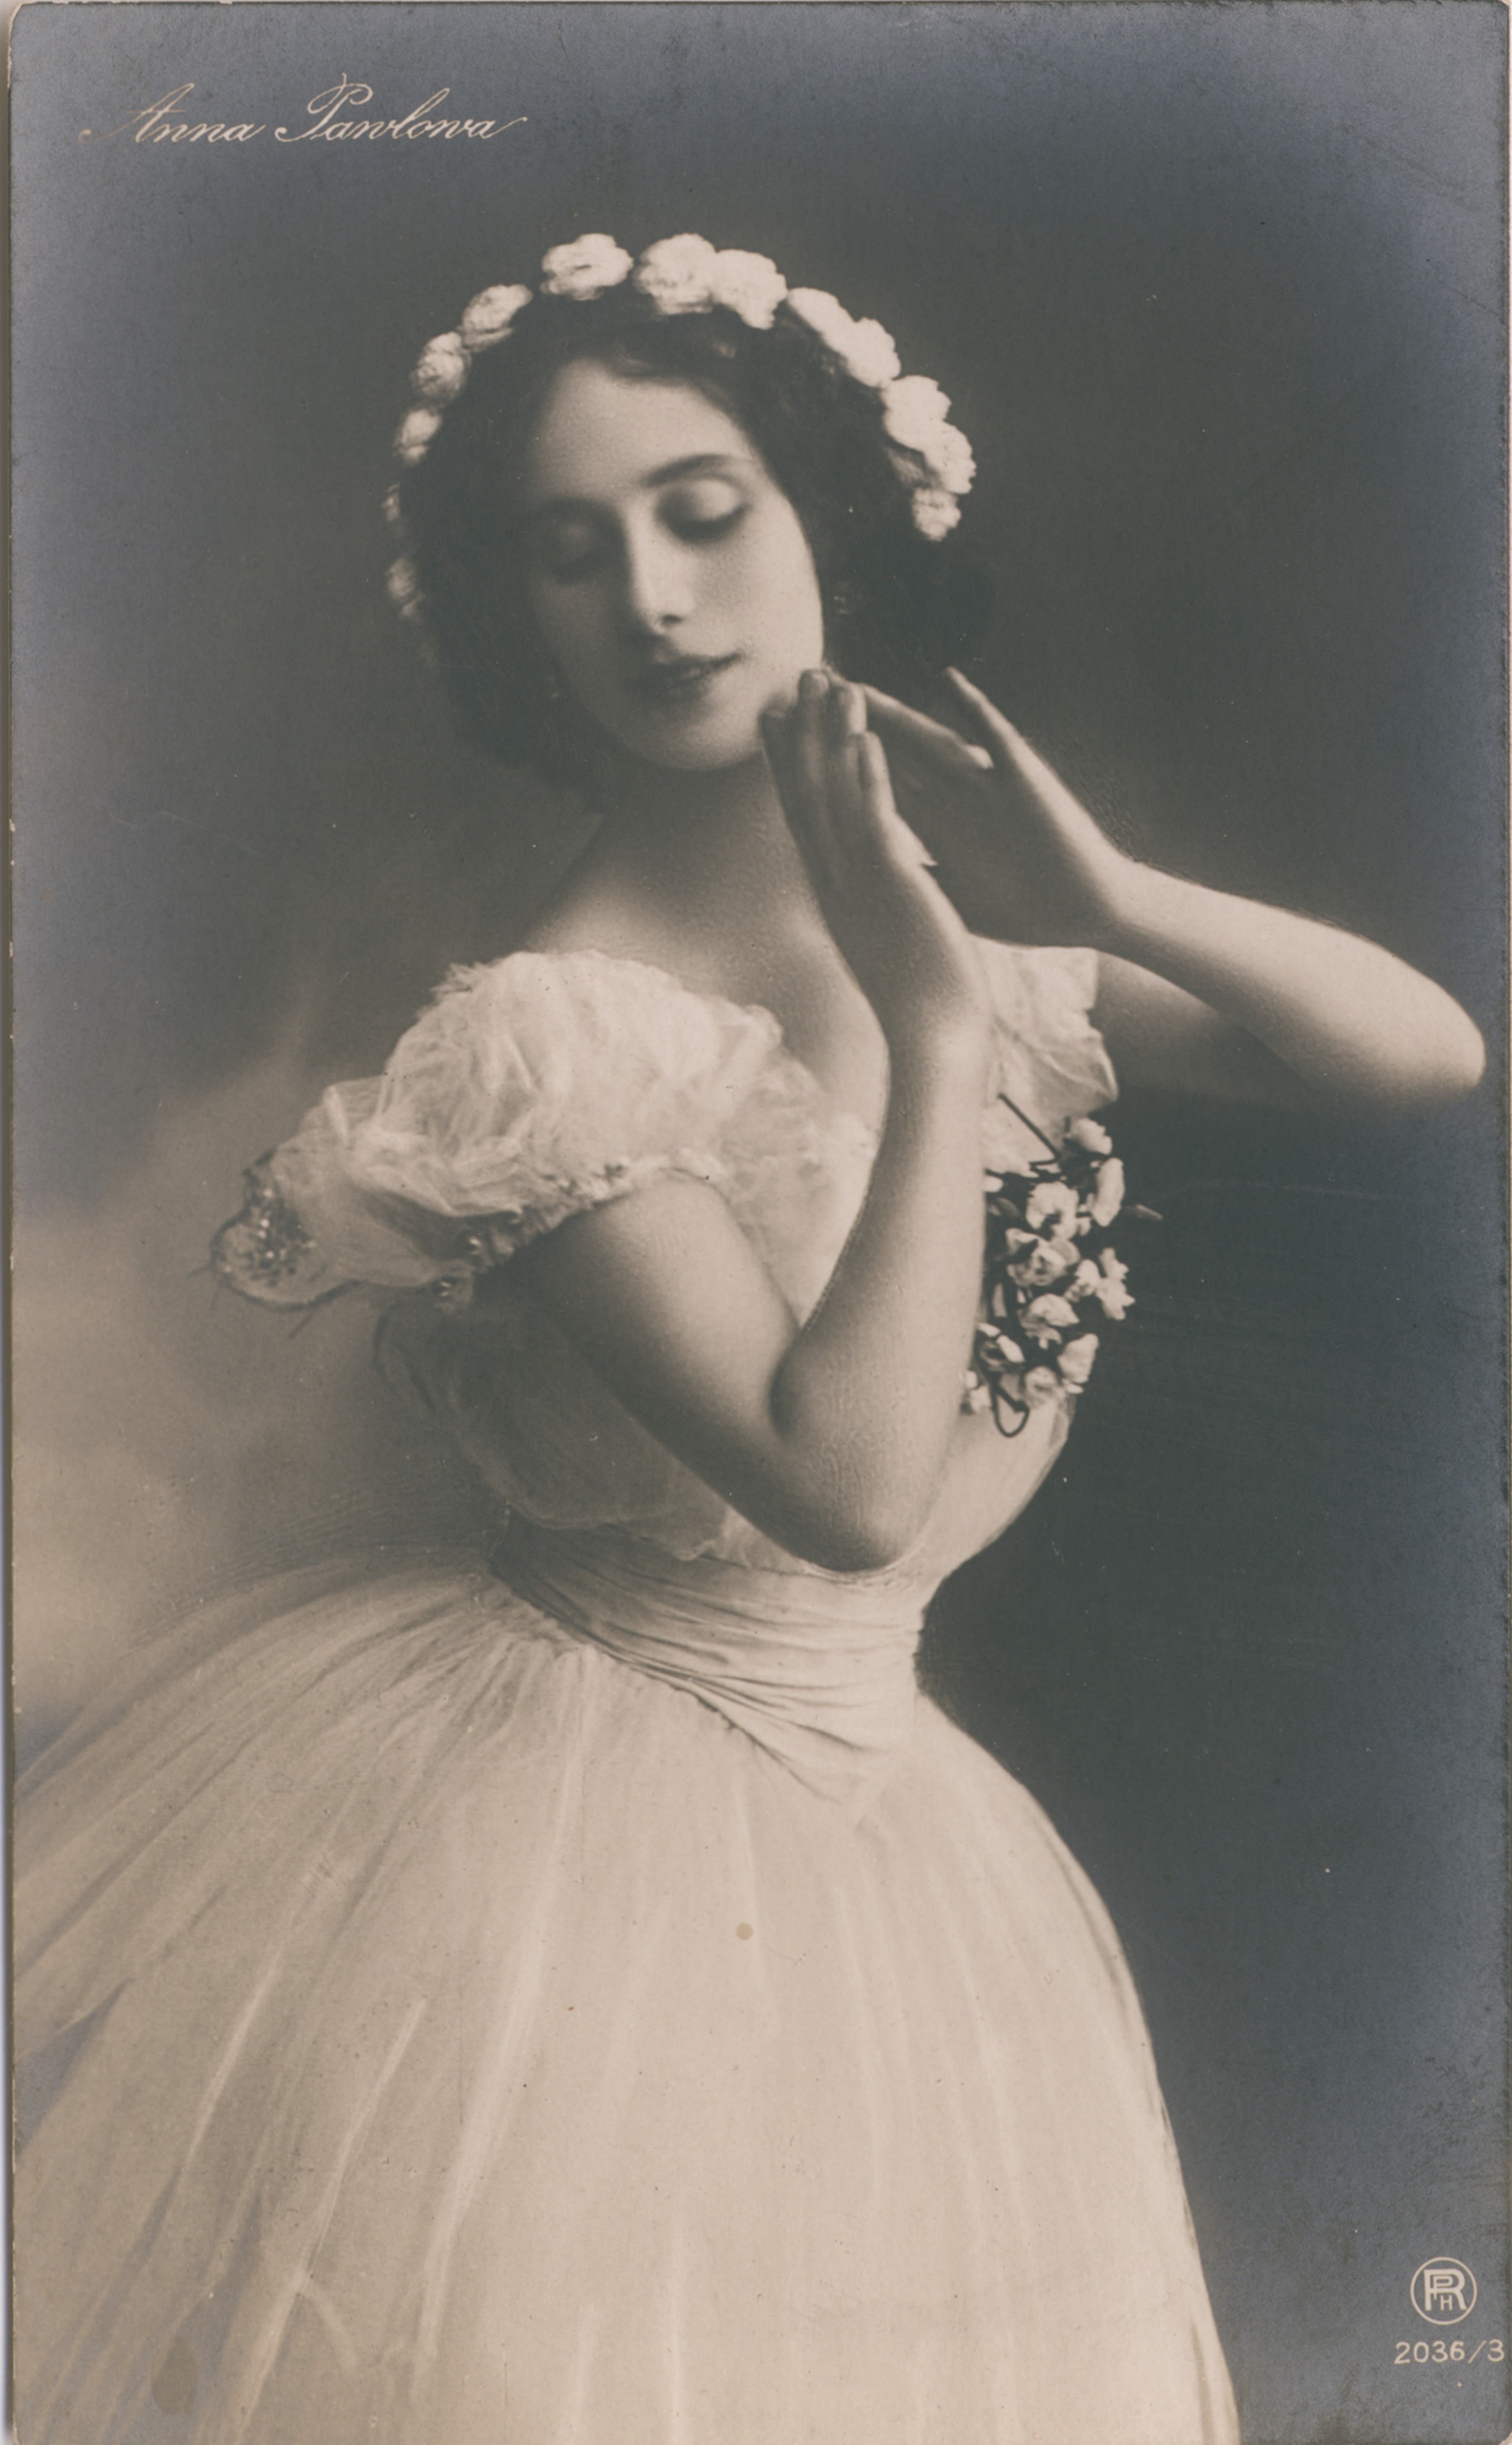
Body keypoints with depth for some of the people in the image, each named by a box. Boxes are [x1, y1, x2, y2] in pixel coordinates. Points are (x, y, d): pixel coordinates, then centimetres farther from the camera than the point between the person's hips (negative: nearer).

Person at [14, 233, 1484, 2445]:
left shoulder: (950, 904, -1)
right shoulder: (555, 1036, -21)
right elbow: (850, 1483, -28)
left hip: (858, 1828, 6)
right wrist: (941, 1031, -24)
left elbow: (1433, 1053, -2)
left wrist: (1108, 902, -17)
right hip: (568, 1828, -6)